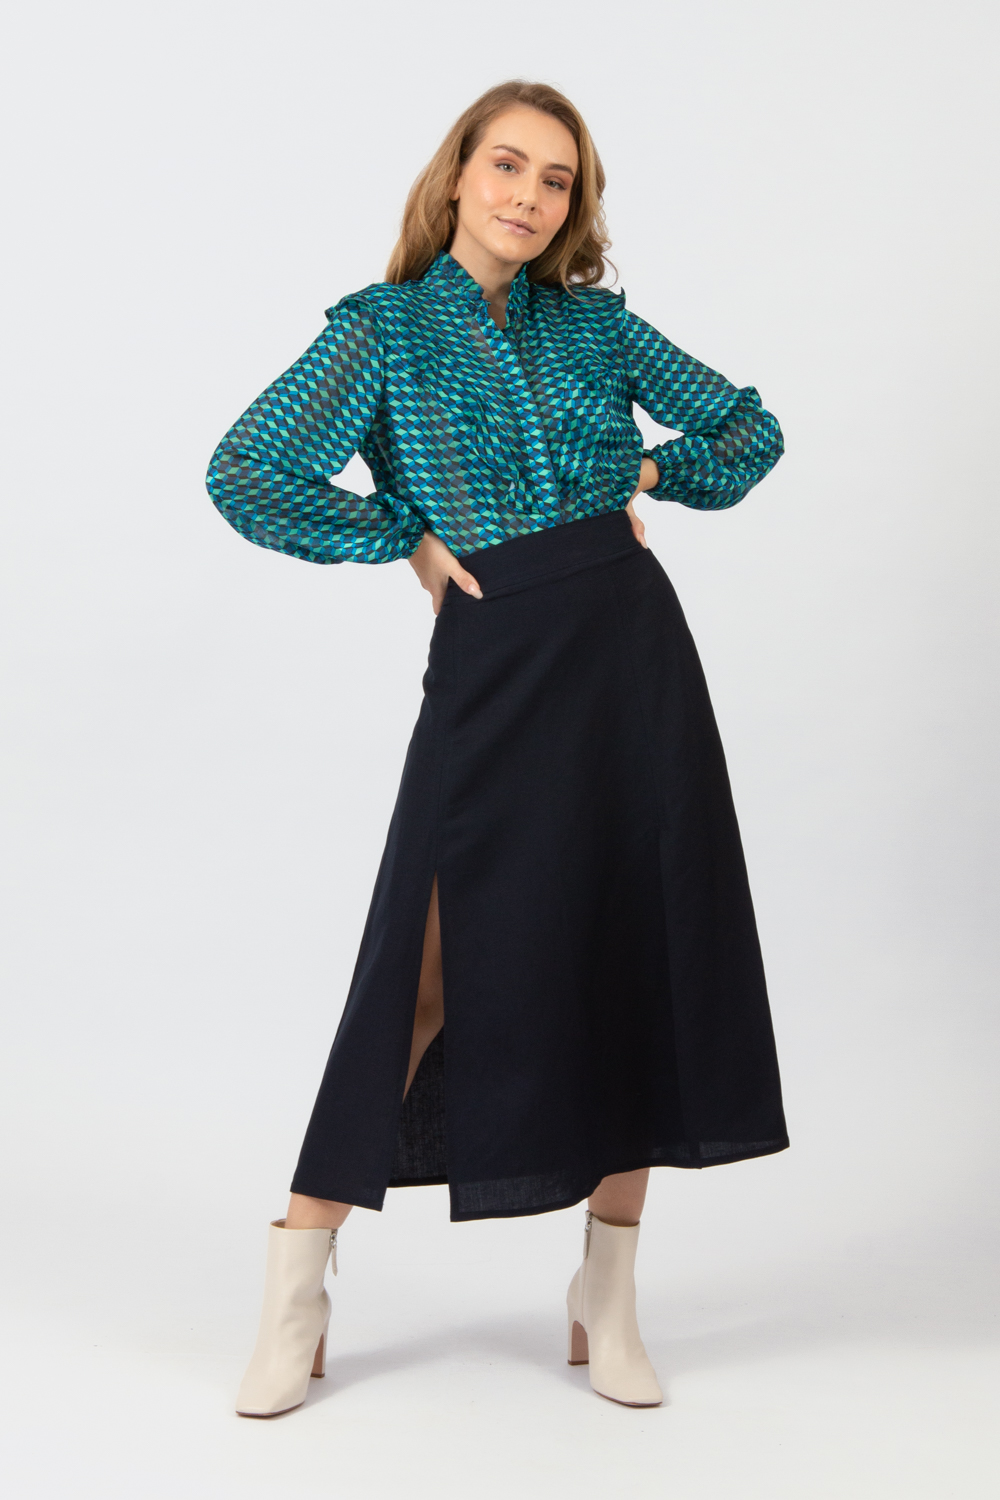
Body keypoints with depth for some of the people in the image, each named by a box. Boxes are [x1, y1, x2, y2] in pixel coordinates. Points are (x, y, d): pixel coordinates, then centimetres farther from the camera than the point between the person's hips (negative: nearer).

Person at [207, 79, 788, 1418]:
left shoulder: (595, 319, 12)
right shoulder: (387, 326, 2)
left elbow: (750, 426, 20)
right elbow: (248, 476, -9)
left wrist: (651, 470, 5)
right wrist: (411, 538, -5)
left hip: (633, 644, 4)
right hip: (495, 666, -4)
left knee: (641, 954, 4)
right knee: (442, 965, -5)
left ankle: (607, 1296, 18)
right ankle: (296, 1292, 10)